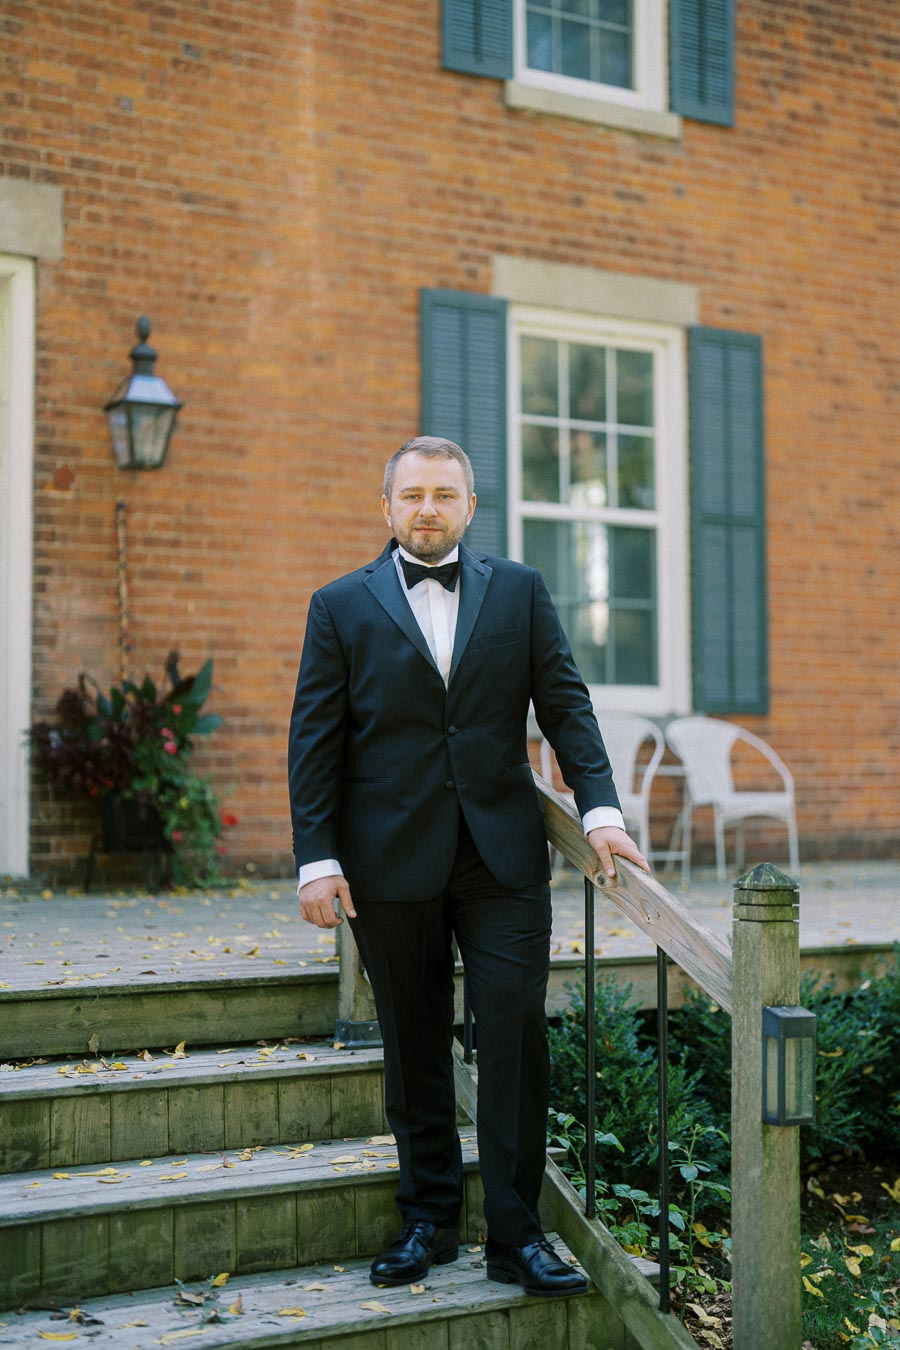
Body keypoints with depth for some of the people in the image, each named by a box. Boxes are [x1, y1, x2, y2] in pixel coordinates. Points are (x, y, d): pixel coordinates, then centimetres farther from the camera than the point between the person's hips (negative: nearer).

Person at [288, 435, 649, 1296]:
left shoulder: (519, 590, 9)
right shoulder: (341, 606, 5)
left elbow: (564, 703, 6)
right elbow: (314, 741, 2)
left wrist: (599, 806, -7)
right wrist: (316, 860, -5)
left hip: (503, 856, 1)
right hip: (391, 861, 0)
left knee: (516, 1034, -4)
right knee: (414, 1047, 9)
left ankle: (515, 1234, 7)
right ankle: (428, 1219, 24)